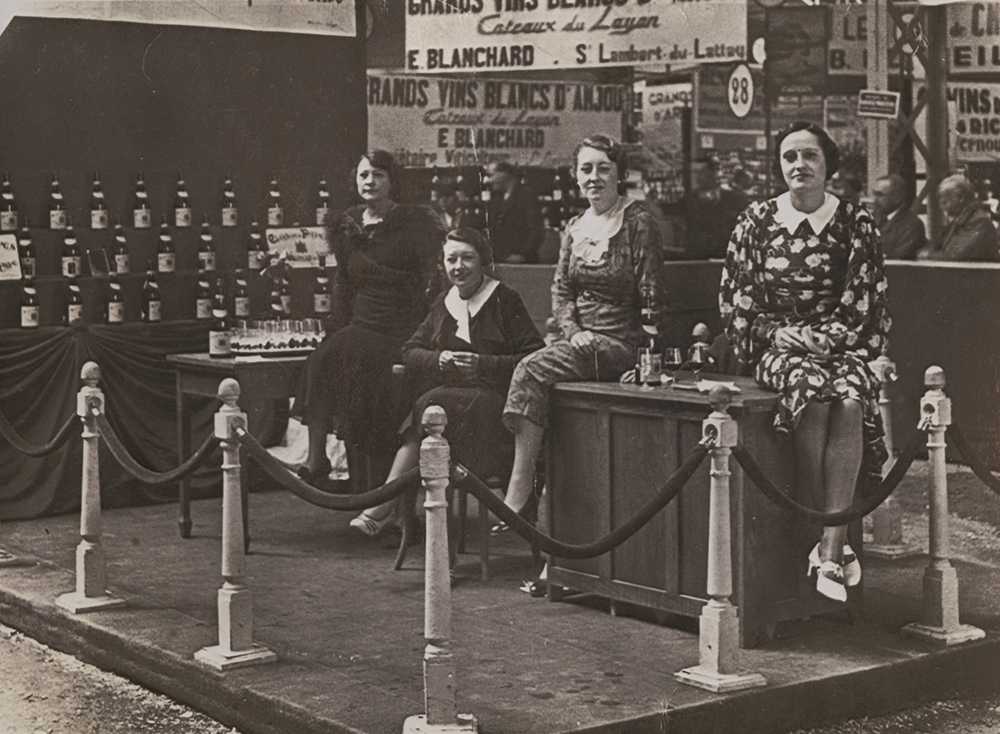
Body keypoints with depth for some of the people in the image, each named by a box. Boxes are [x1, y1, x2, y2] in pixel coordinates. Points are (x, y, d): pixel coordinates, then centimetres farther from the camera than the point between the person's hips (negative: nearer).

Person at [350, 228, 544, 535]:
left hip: (490, 400, -5)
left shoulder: (504, 300, 2)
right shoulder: (443, 304, 21)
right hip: (446, 398, 5)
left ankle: (387, 503, -30)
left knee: (431, 407, -31)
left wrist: (483, 365, -16)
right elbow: (410, 352, 18)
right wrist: (439, 359, -5)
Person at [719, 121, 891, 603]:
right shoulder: (756, 221, 6)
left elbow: (867, 305, 3)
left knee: (850, 402, -34)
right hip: (777, 346, 0)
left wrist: (821, 337, -11)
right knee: (813, 392, -34)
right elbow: (735, 302, 7)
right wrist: (776, 333, -9)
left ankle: (830, 546, -36)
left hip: (842, 345, 1)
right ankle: (833, 541, -29)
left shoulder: (855, 223, 5)